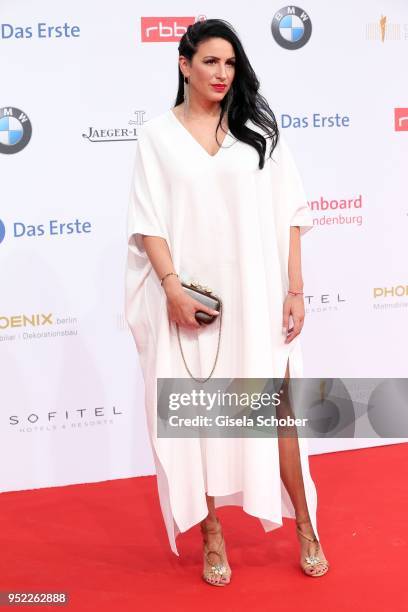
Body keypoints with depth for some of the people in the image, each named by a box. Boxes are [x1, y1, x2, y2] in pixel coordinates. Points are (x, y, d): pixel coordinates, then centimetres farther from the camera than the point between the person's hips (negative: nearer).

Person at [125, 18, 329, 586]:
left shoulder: (258, 130, 5)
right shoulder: (157, 135, 3)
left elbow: (288, 215, 3)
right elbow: (148, 221, -2)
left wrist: (295, 290, -3)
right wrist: (173, 287, -14)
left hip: (256, 294, 1)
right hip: (188, 298, 0)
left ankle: (305, 526, 20)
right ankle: (212, 534, 19)